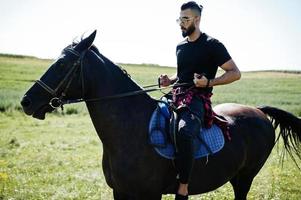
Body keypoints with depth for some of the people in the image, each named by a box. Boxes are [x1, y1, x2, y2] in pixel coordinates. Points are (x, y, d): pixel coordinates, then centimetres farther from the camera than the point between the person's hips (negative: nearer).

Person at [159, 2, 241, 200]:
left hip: (198, 100, -9)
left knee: (183, 132, -37)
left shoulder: (212, 45, -3)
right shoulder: (180, 47, 19)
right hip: (177, 97, 9)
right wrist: (169, 80, 11)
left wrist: (209, 82, -18)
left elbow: (235, 73, -4)